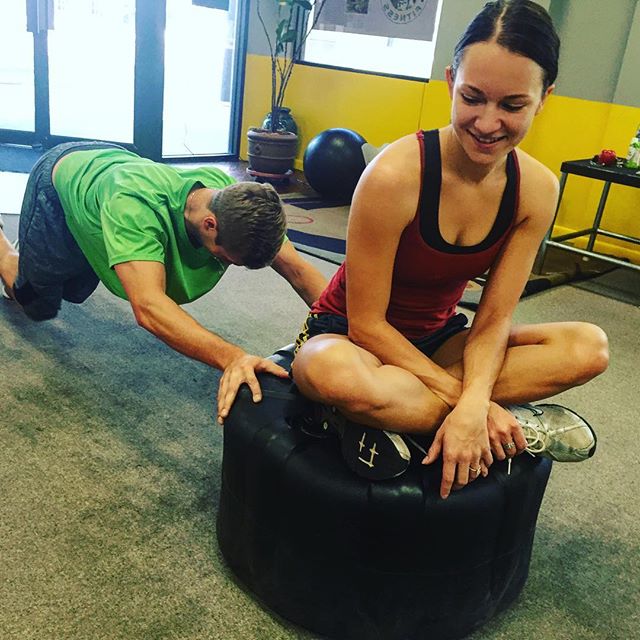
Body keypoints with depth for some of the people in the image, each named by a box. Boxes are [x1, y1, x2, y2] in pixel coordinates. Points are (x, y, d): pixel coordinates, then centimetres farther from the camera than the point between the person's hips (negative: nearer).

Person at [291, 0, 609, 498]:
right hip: (348, 336, -4)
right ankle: (516, 423, -22)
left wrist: (471, 404, -29)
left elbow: (493, 319, -11)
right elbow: (366, 322, -21)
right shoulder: (396, 175, -26)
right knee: (336, 374, -42)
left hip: (433, 341, 5)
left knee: (590, 347, -15)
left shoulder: (537, 190, -11)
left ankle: (396, 416, -21)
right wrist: (462, 398, -24)